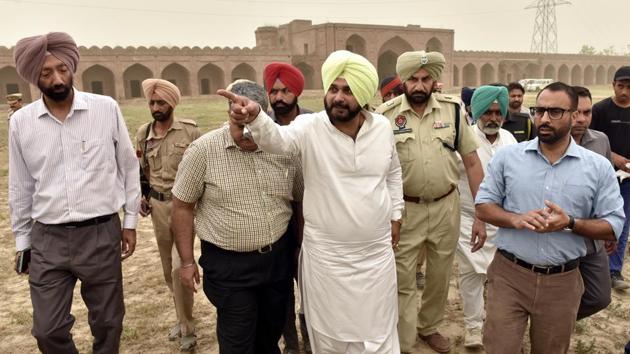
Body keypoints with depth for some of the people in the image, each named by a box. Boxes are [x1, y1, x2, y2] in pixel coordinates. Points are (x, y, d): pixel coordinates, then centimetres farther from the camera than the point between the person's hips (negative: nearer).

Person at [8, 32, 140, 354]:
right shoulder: (21, 122, 0)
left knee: (107, 322, 13)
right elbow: (20, 187, 9)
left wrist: (130, 221, 3)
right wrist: (22, 240, 12)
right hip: (47, 239, 2)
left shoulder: (106, 108, -5)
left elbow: (129, 166, 2)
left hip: (101, 234, -1)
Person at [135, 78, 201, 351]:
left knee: (179, 267, -11)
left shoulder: (190, 131, -8)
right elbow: (141, 171, 15)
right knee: (168, 269, 14)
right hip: (158, 206, 5)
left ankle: (187, 330, 8)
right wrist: (140, 198, 5)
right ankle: (183, 319, 35)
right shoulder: (143, 133, 4)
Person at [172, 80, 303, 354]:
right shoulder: (203, 150, -13)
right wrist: (187, 261, -4)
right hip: (228, 265, -3)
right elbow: (182, 207, -5)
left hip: (278, 258, 4)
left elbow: (302, 198, 8)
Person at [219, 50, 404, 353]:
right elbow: (277, 139, -37)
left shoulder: (382, 127, -3)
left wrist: (395, 214, 13)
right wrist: (255, 117, -57)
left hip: (377, 252, 3)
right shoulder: (309, 127, -15)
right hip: (326, 256, -2)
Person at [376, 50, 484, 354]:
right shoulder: (385, 115, -9)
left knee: (440, 276, 19)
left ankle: (429, 326, 44)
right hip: (404, 210, -2)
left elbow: (472, 162, 0)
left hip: (446, 207, 3)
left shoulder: (453, 109, -4)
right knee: (402, 281, 6)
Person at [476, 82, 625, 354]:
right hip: (509, 275, -1)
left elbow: (613, 226, 0)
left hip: (562, 282, 1)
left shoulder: (599, 167, -1)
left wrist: (571, 223, -19)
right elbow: (482, 206, 0)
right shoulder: (507, 156, -2)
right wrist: (516, 219, -20)